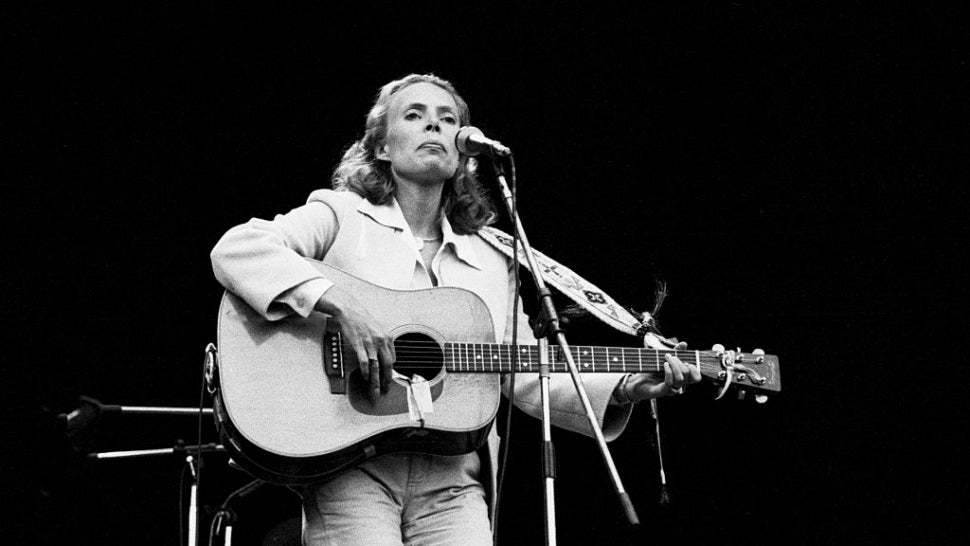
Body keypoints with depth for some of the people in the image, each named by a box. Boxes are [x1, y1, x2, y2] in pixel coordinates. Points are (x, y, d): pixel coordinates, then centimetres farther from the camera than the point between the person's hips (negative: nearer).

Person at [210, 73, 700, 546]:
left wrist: (625, 388, 5)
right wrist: (338, 302, -21)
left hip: (451, 483, 4)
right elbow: (235, 249, -8)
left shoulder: (492, 263, 21)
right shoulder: (340, 217, 7)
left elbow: (528, 378, 19)